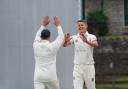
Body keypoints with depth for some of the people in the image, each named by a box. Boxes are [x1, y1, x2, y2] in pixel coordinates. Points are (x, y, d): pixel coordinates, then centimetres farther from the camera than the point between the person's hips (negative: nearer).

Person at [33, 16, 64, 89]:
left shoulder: (36, 46, 0)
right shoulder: (52, 46, -6)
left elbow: (37, 36, 22)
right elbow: (61, 37, 10)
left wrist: (43, 25, 29)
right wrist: (58, 25, 22)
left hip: (38, 76, 1)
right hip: (51, 76, -1)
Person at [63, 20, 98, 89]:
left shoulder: (91, 37, -3)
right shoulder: (74, 37, 6)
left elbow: (95, 45, -24)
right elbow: (64, 45, -6)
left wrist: (87, 41, -44)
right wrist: (66, 41, -30)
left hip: (89, 66, -2)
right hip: (77, 67, 2)